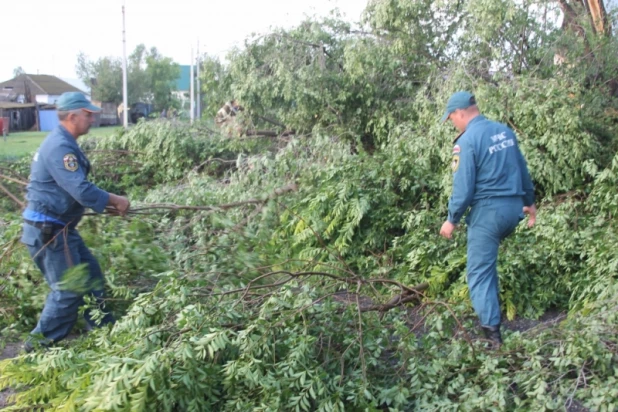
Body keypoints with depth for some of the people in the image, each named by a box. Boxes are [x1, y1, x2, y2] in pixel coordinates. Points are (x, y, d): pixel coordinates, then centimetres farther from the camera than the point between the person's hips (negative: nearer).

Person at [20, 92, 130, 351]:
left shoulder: (63, 143, 12)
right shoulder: (59, 147, -22)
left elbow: (74, 189, 18)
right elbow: (81, 190, -28)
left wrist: (109, 203, 10)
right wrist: (115, 201, -13)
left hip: (58, 228, 11)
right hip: (47, 231, -11)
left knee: (90, 274, 17)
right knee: (69, 289, -2)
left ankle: (103, 329, 29)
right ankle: (40, 345, 12)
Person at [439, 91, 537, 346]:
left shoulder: (467, 141, -15)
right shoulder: (505, 131, 8)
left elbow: (463, 187, -16)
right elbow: (523, 170, 16)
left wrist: (452, 220, -5)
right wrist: (529, 201, 27)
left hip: (489, 210, -8)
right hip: (514, 207, 8)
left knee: (479, 271, 2)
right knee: (487, 259, 28)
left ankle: (491, 328, 2)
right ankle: (488, 306, 37)